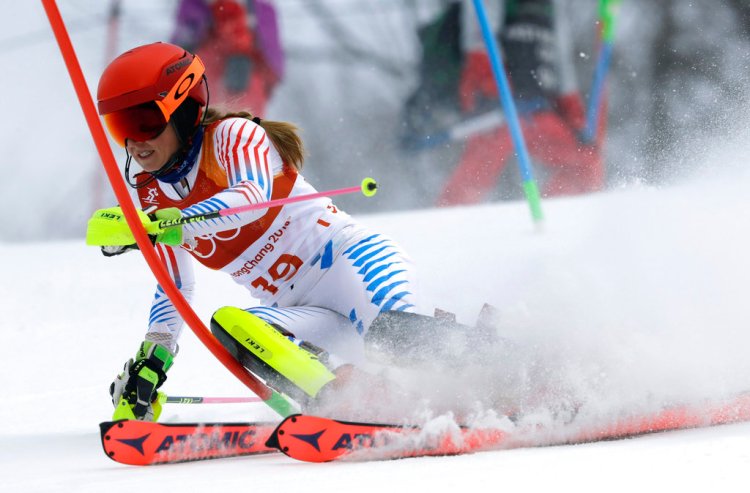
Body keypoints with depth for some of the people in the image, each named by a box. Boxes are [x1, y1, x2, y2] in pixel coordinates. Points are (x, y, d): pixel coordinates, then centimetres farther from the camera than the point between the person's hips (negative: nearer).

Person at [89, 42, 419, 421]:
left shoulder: (232, 135, -6)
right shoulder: (153, 198, 14)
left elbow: (253, 196, -27)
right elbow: (173, 288, 24)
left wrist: (157, 225, -37)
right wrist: (151, 358, 10)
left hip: (349, 259, -6)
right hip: (307, 317, 6)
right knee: (228, 327, -27)